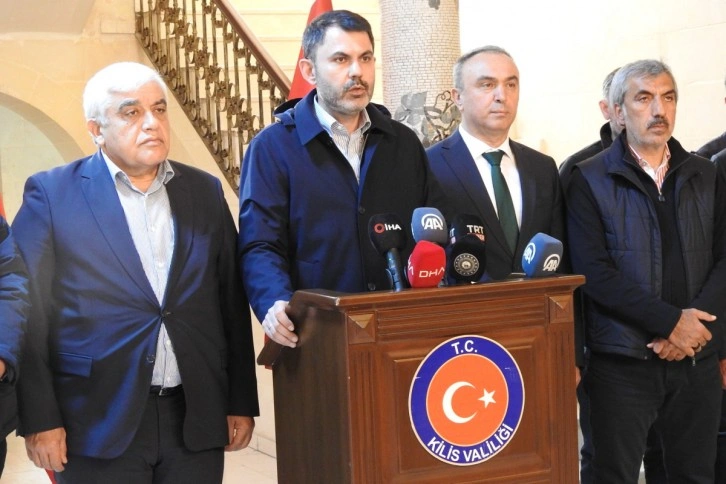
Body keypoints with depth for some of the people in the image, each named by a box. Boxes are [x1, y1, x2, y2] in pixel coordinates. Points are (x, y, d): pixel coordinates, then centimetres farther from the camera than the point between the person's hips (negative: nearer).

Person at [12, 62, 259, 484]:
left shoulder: (205, 192, 9)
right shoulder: (51, 194, -2)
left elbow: (232, 303, 10)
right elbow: (31, 314, -4)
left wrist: (242, 403, 9)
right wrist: (40, 419, -8)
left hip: (197, 419, 3)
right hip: (100, 422, -3)